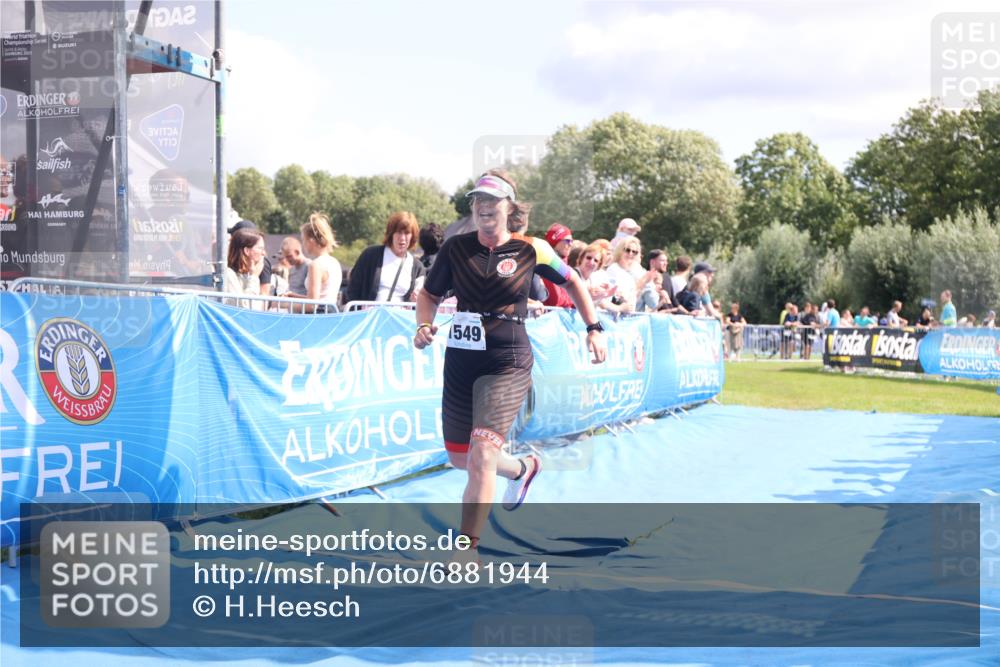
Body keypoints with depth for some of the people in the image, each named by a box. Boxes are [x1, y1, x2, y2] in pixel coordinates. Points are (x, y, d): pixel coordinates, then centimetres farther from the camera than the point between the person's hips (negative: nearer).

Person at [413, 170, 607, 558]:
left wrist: (593, 328, 7)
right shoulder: (455, 247, 1)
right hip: (460, 362, 4)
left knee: (481, 456, -18)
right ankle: (523, 468, 46)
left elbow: (572, 281, 12)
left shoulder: (530, 250, -4)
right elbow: (430, 294, 13)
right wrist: (424, 325, -8)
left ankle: (467, 551, -10)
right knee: (459, 459, 15)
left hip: (508, 365, -4)